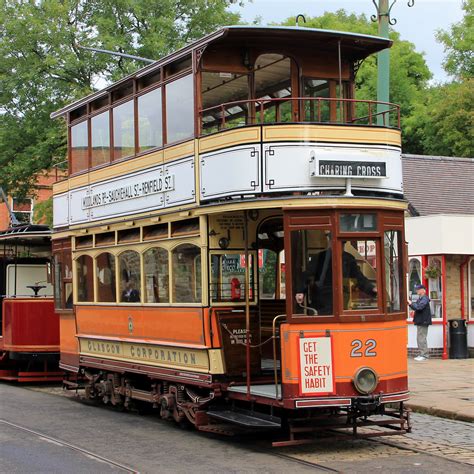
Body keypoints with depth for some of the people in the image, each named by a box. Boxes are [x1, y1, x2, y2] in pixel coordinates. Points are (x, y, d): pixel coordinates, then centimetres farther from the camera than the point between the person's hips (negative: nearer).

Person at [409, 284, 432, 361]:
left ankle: (424, 355, -5)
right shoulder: (420, 298, 16)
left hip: (423, 322, -10)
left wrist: (411, 303, -15)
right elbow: (416, 307, 21)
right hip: (420, 321, 10)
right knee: (420, 338, 13)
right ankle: (421, 354, 19)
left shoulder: (424, 298, -14)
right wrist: (410, 304, 4)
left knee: (422, 338, -8)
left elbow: (419, 307, -26)